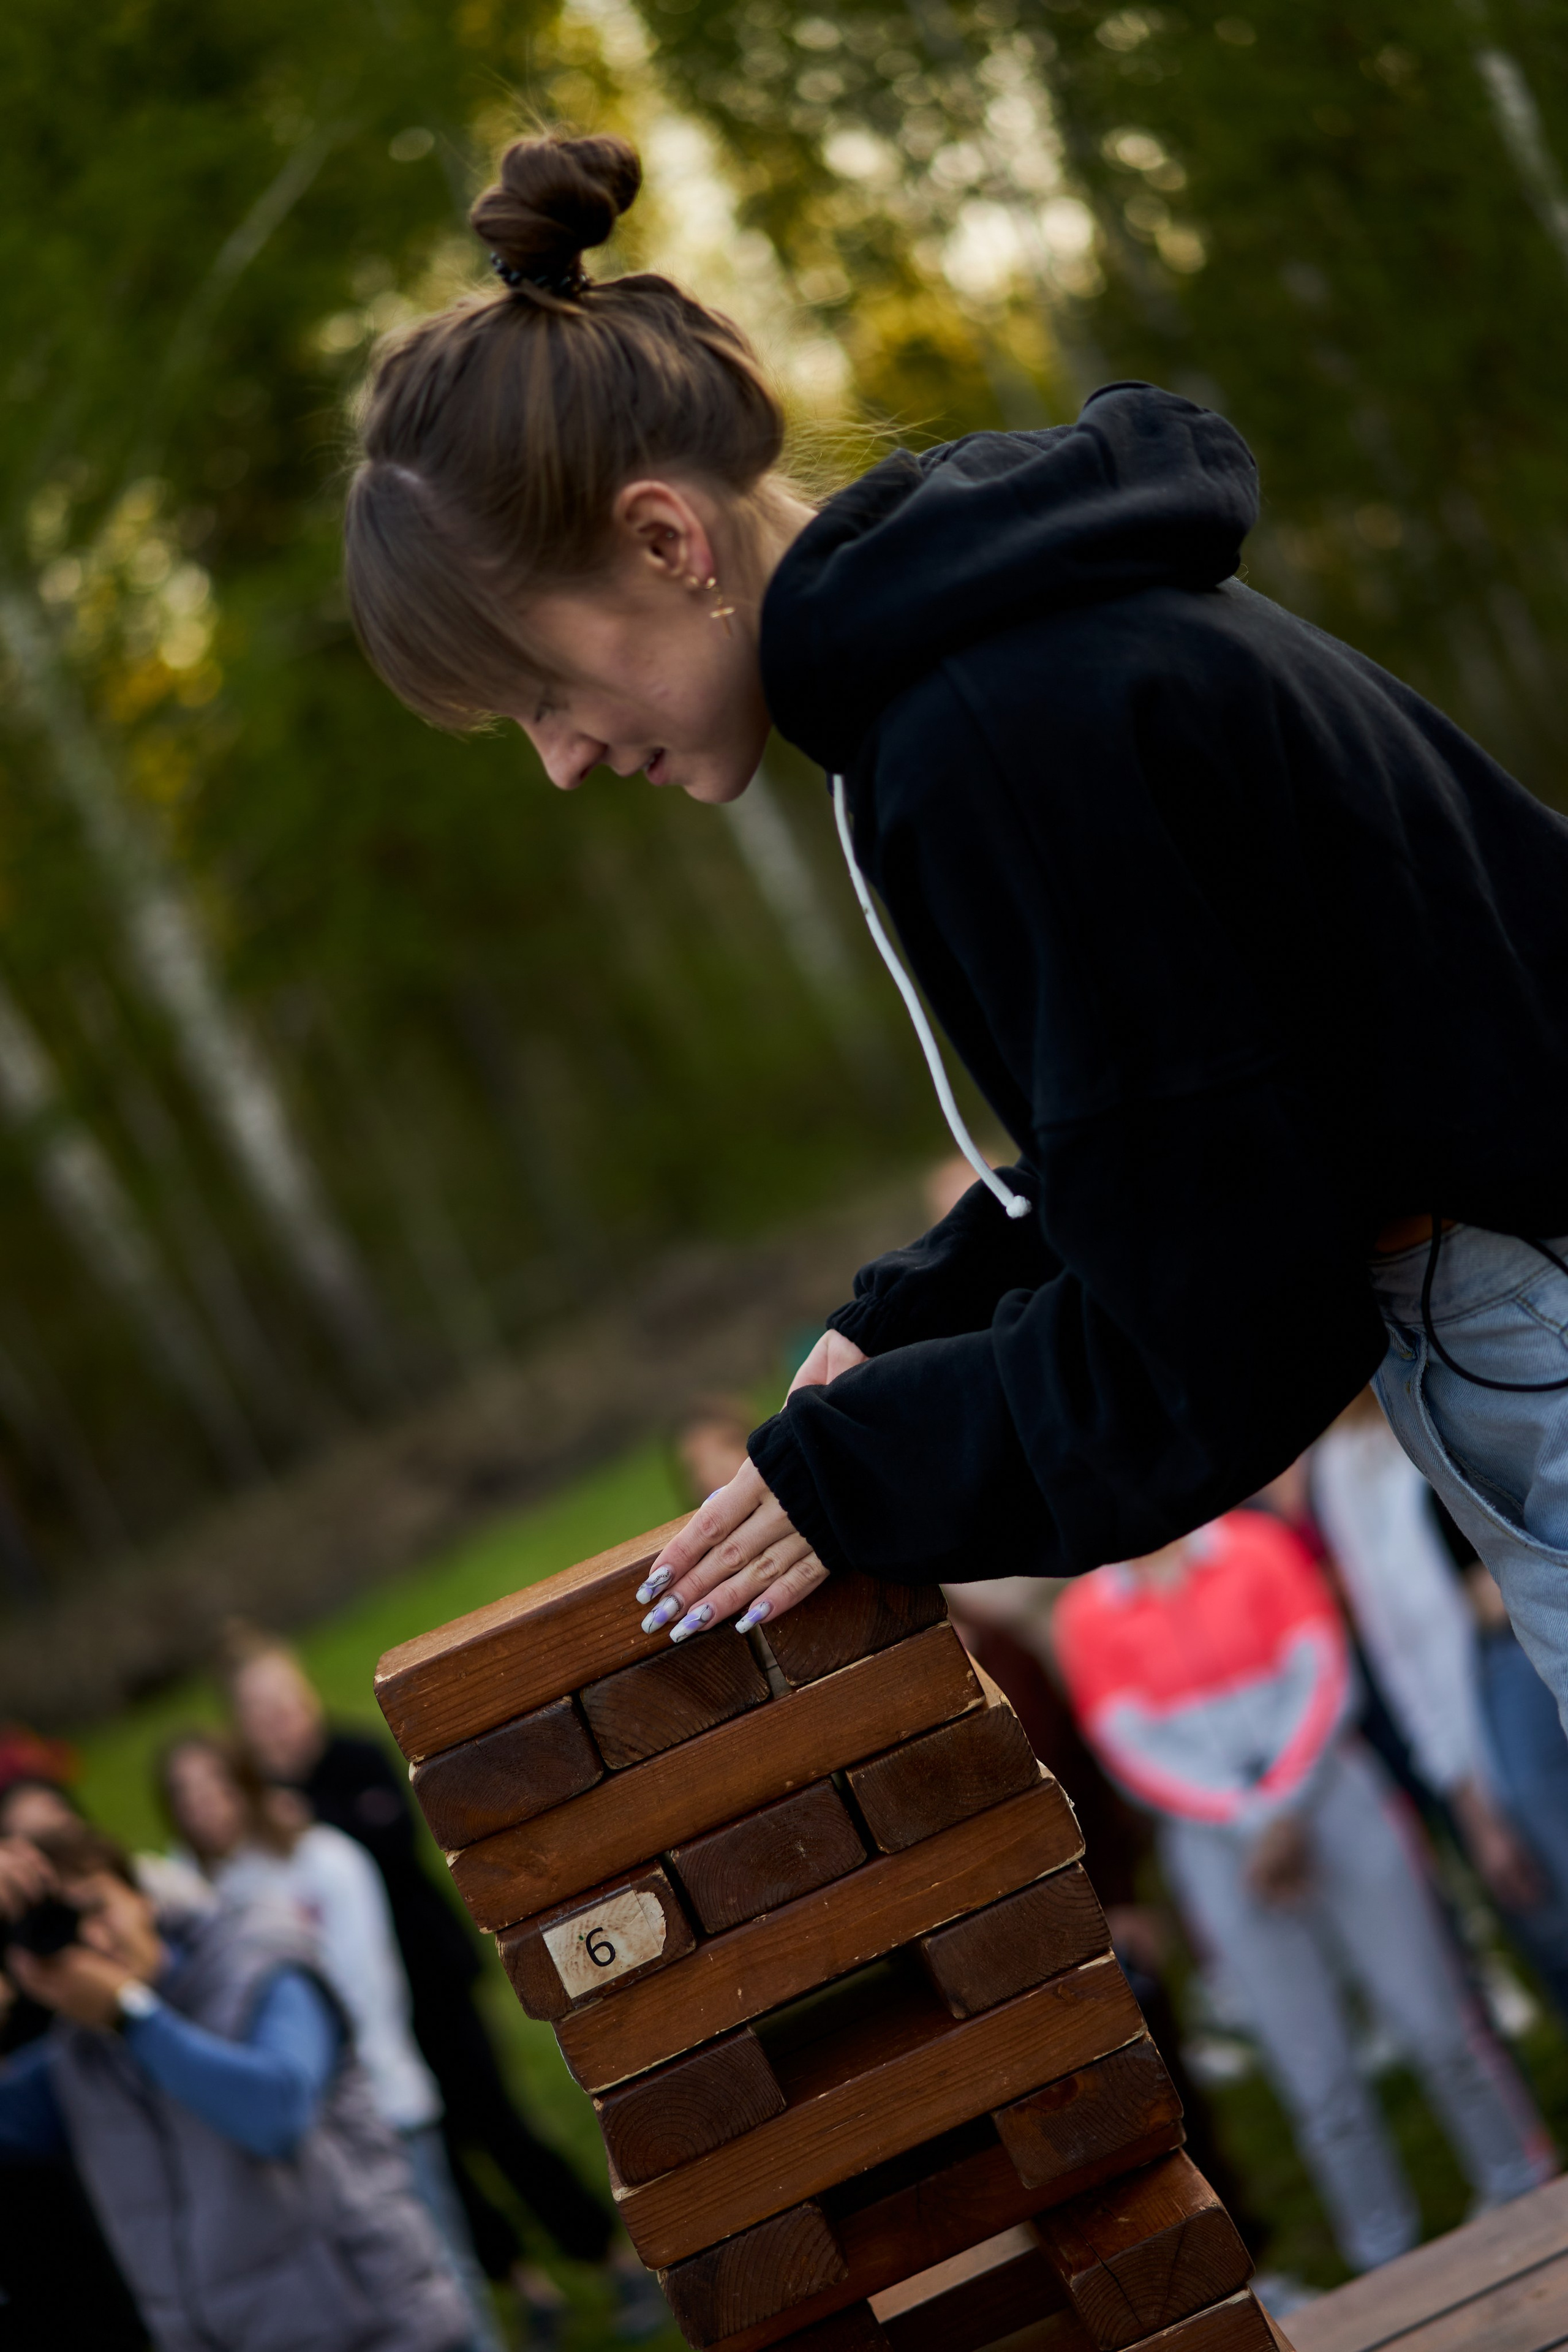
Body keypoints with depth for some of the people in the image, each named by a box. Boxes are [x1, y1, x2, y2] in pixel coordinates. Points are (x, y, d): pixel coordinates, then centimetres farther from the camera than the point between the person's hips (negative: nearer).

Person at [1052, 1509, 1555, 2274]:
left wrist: (1286, 1807, -13)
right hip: (1215, 1833, 0)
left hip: (1325, 1795, 0)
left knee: (1434, 2021, -1)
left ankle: (1521, 2199, 14)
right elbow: (1135, 1748, -4)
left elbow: (1320, 1673, -3)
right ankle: (1390, 2269, 10)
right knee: (1315, 2072, 1)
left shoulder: (1257, 1545, 3)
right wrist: (1255, 1823, -12)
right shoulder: (1086, 1615, 1)